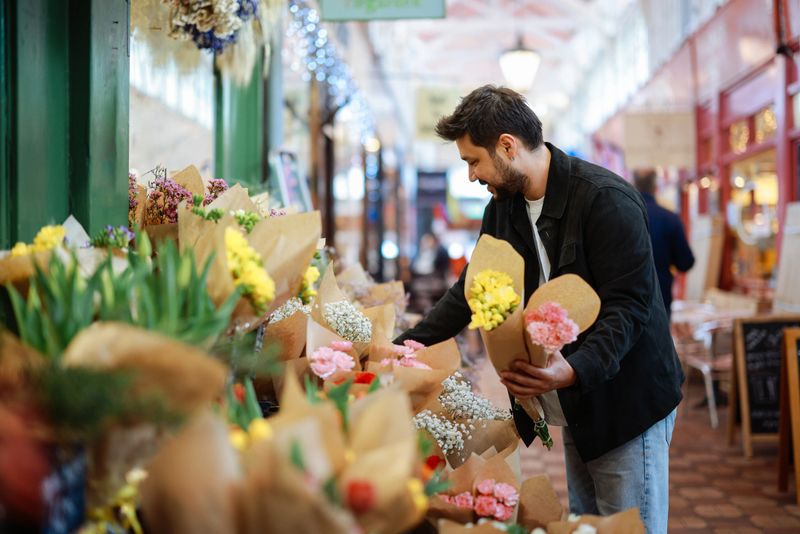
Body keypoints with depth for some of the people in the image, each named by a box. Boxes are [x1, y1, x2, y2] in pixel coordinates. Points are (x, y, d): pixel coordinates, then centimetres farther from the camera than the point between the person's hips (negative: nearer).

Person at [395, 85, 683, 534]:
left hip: (625, 400, -7)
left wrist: (573, 371, -37)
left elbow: (629, 305, -23)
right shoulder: (503, 207, 7)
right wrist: (407, 345, 4)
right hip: (576, 410, 8)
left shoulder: (607, 200, -19)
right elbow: (471, 290, 14)